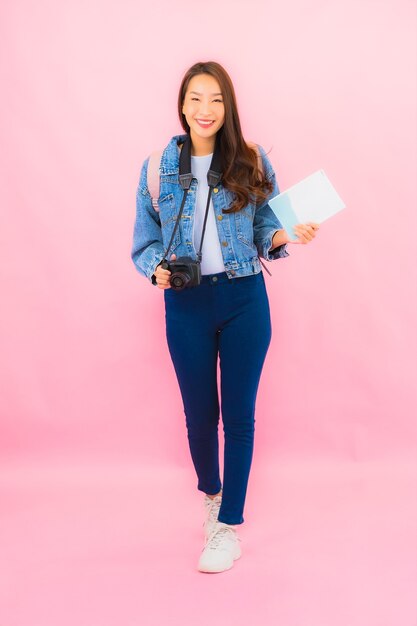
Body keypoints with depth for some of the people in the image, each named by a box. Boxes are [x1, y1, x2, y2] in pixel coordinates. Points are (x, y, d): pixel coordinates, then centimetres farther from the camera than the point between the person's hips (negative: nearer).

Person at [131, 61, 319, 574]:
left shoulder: (252, 163, 0)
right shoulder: (157, 168, 1)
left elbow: (266, 233, 3)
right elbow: (144, 242, 4)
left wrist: (286, 236, -18)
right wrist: (157, 269, -16)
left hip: (245, 301, 0)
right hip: (187, 305, 1)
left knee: (239, 414, 5)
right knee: (200, 413, 12)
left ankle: (229, 525, 20)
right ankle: (211, 492, 42)